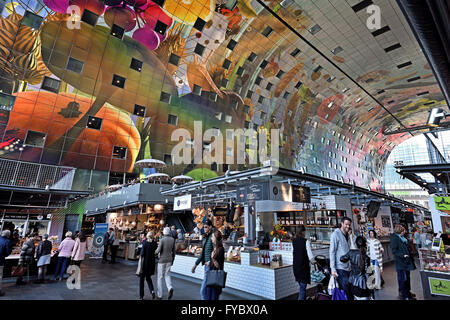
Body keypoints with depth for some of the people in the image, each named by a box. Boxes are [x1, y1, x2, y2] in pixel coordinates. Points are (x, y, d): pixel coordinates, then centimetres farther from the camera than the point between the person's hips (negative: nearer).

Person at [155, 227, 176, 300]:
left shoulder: (162, 240, -15)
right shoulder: (172, 239, -1)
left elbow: (158, 250, -17)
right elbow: (173, 251, 5)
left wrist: (155, 253, 6)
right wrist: (172, 260, 15)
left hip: (162, 260, -4)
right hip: (169, 260, 4)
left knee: (160, 277, 10)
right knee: (167, 275, 16)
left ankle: (160, 294, 17)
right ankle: (170, 288, -10)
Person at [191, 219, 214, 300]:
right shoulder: (205, 237, 13)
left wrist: (210, 261, -34)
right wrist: (196, 264, 24)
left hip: (210, 266, -9)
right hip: (206, 265, 9)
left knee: (203, 290, -5)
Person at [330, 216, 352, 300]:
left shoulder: (347, 235, 12)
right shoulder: (336, 234, -10)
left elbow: (349, 251, 16)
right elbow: (332, 252, -13)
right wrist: (333, 268, -16)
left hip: (348, 268, 7)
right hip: (340, 268, -7)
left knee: (350, 291, 11)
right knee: (345, 292, -2)